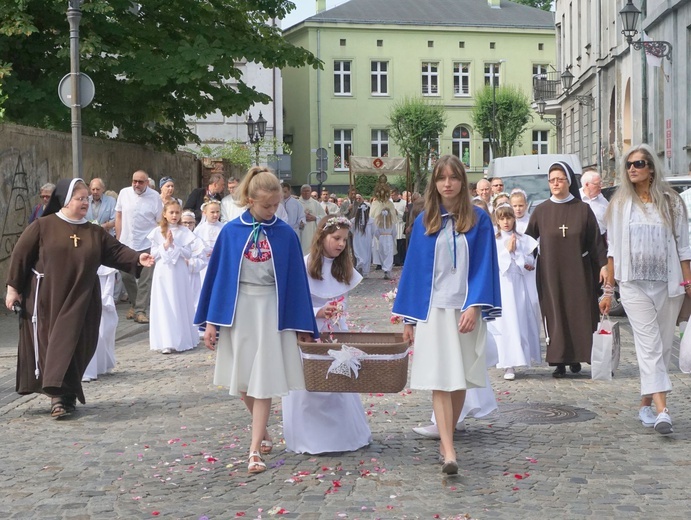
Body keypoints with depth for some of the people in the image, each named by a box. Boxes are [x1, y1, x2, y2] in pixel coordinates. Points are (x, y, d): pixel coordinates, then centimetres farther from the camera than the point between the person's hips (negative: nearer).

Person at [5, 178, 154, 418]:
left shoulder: (95, 232, 7)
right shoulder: (42, 226, -4)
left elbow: (116, 251, 1)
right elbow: (20, 255, -2)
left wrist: (137, 258, -18)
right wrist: (13, 287, -3)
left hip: (79, 303, 3)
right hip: (46, 300, -3)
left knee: (73, 347, 1)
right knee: (48, 345, -1)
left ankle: (64, 395, 11)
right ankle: (59, 394, 3)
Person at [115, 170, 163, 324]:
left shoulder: (154, 197, -4)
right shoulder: (124, 193, 3)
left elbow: (160, 222, 0)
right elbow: (119, 217, 9)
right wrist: (118, 239, 7)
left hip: (146, 244, -3)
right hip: (126, 243, 3)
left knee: (145, 279, -3)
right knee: (126, 276, 9)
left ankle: (140, 310, 4)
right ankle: (134, 303, 31)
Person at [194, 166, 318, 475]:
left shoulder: (285, 235, -3)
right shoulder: (231, 232, -2)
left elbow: (296, 280, 1)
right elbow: (218, 275, 2)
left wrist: (302, 324, 2)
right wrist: (211, 321, 1)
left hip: (271, 311, -1)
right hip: (238, 310, 2)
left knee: (264, 380, -5)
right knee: (243, 380, 11)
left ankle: (255, 449, -2)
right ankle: (263, 432, 33)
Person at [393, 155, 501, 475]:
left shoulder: (478, 220, 3)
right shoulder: (424, 222, 6)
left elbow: (484, 266, -1)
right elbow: (413, 268, 8)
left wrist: (474, 306, -14)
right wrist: (408, 318, 5)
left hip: (466, 309, 0)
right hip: (432, 309, 0)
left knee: (459, 379, 7)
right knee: (440, 381, -9)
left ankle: (446, 439, 23)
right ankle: (449, 451, -15)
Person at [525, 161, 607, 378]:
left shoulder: (583, 209, 1)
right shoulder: (541, 211, 3)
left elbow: (596, 240, 1)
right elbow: (528, 238, 4)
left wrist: (603, 264, -6)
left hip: (578, 271, 0)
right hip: (550, 272, 0)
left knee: (579, 312, 2)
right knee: (555, 315, -1)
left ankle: (576, 356, 16)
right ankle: (559, 361, 3)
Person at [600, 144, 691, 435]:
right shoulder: (620, 204, 6)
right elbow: (613, 249, 7)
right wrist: (608, 289, 5)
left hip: (668, 285, 1)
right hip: (634, 285, -1)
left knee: (663, 347, 5)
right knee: (650, 346, -11)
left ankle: (646, 405, 17)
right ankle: (661, 410, -18)